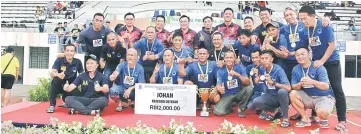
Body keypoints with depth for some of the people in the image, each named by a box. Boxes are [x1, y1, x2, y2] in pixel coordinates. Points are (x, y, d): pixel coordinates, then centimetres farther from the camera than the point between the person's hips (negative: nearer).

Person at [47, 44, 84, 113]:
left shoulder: (78, 62, -8)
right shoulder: (59, 60, -12)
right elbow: (52, 73, -24)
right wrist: (58, 75, -47)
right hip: (60, 85, -1)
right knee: (55, 80, -34)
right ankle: (52, 105, -21)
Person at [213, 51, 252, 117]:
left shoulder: (240, 67, -10)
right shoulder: (220, 71, -8)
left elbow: (247, 83, -19)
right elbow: (218, 85, -15)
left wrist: (238, 75, -36)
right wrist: (219, 88, -40)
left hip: (239, 93, 1)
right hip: (227, 95, -1)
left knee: (249, 88, -29)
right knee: (218, 112, -24)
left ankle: (241, 109, -6)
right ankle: (230, 106, 12)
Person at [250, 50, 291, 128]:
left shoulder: (278, 70, -23)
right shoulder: (261, 69, -7)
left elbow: (288, 88, -32)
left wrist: (272, 82, -37)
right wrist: (256, 76, -16)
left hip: (282, 97, -4)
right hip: (270, 96, 5)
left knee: (282, 91, -39)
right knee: (255, 102, -21)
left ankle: (285, 118, -19)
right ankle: (275, 111, 7)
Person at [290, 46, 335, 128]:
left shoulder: (318, 67, -17)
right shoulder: (295, 69, -3)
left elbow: (326, 86, -23)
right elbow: (294, 87, -6)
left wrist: (312, 82, -41)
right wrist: (300, 84, -29)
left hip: (324, 97, -5)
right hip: (308, 97, 5)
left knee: (322, 112, -34)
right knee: (292, 94, -20)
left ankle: (324, 119, 6)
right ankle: (305, 119, -6)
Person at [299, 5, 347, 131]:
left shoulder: (324, 26, -18)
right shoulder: (305, 31, -3)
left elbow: (332, 44, -17)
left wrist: (322, 61, -19)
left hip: (331, 61, -5)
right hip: (316, 62, 5)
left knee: (337, 89, -2)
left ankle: (342, 120, 2)